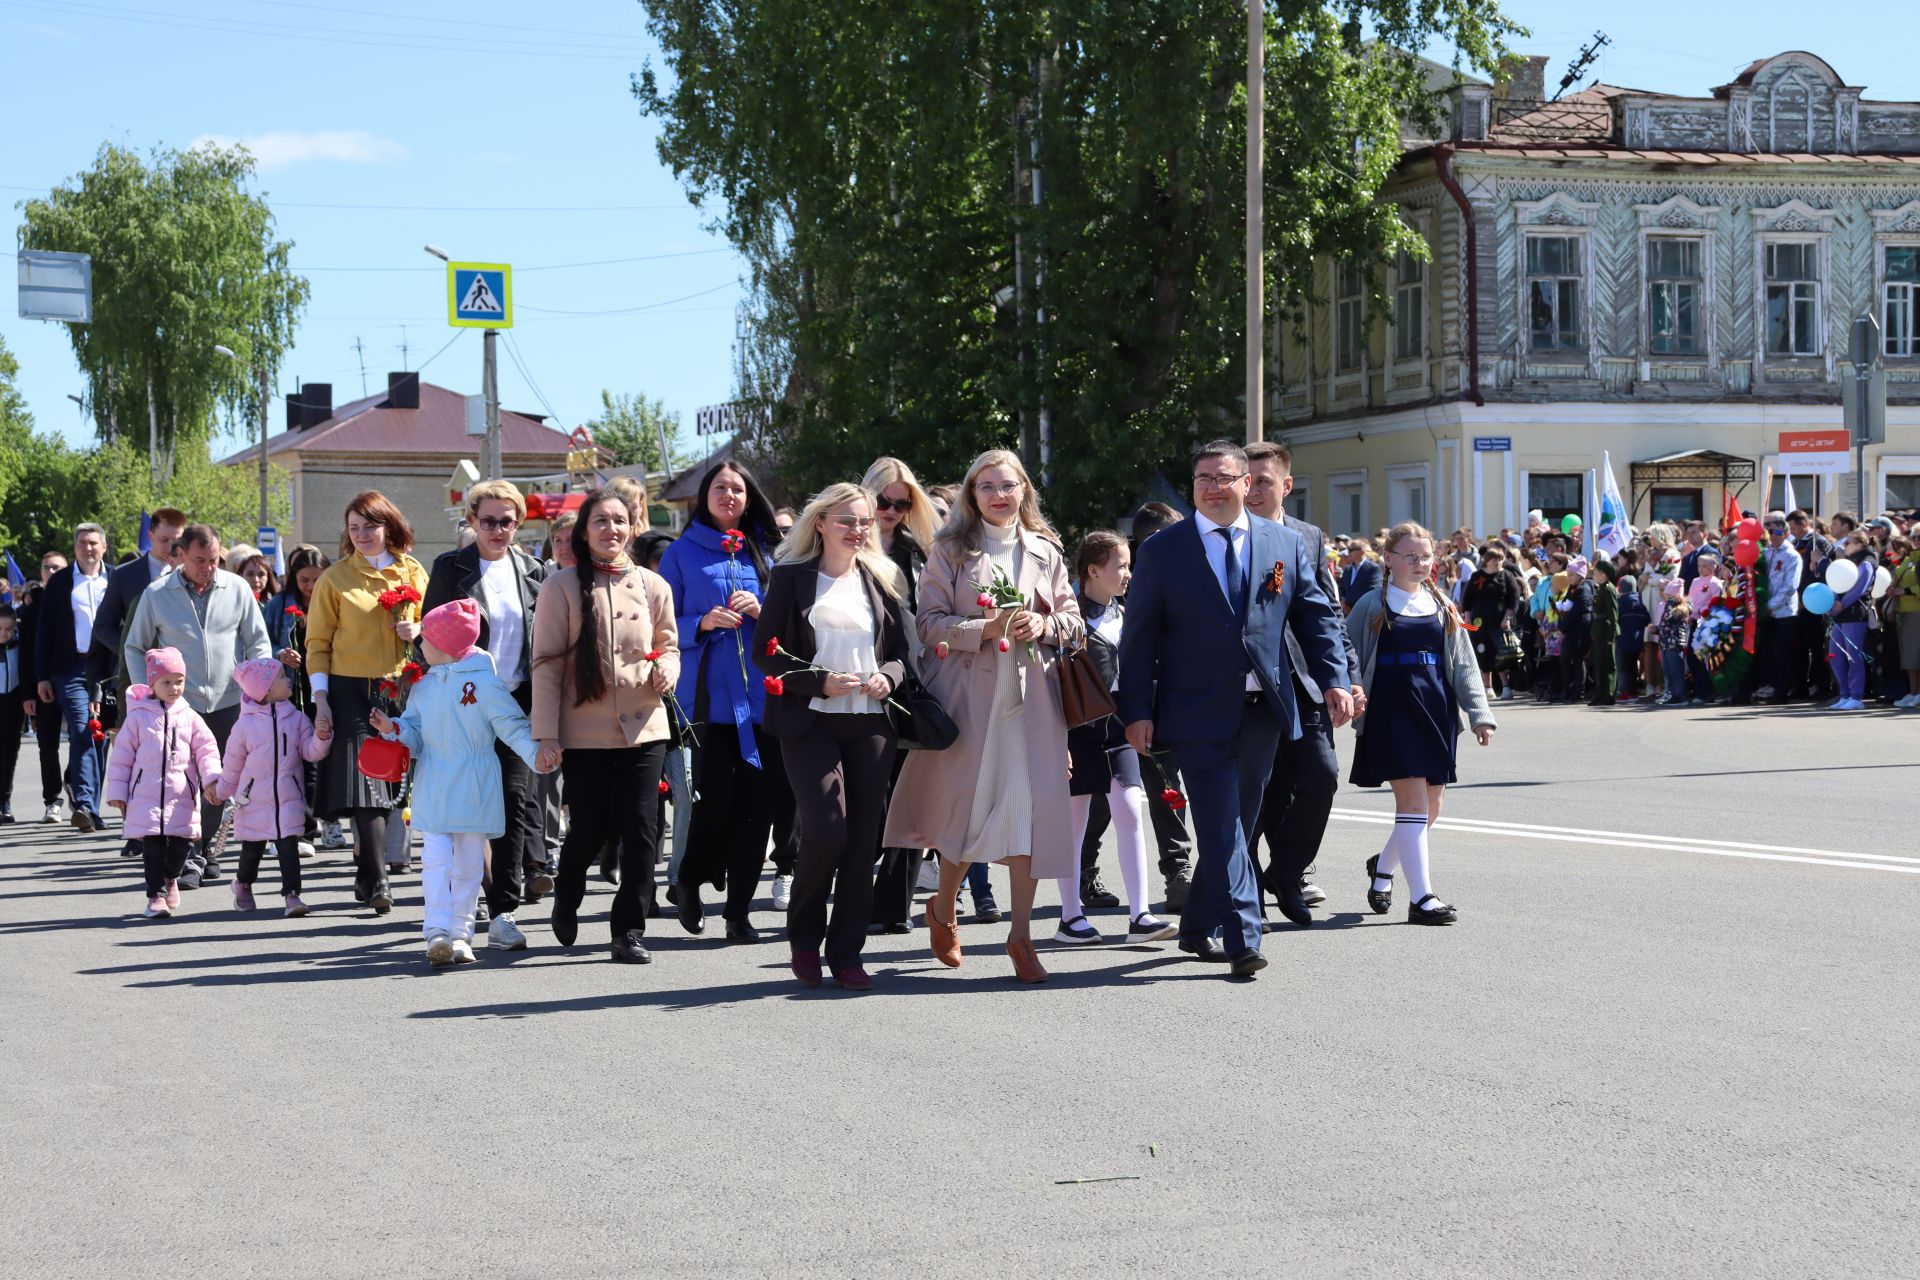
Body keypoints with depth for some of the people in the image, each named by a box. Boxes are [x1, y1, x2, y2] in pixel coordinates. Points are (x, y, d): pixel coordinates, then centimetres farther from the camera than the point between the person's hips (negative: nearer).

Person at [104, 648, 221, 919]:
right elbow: (121, 756, 4)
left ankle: (170, 879, 30)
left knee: (181, 843, 2)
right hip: (146, 796, -2)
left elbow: (206, 750, 6)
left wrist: (212, 778, -10)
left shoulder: (189, 718, 6)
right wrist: (117, 792, 2)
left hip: (182, 796, 2)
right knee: (153, 846, -6)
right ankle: (156, 893, 3)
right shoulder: (138, 717, 1)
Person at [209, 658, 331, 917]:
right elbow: (232, 763, 7)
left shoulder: (296, 718, 1)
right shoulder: (246, 724, -5)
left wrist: (321, 737, -21)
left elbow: (310, 751, -1)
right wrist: (222, 791, 14)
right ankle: (243, 885, 39)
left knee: (288, 847, -10)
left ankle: (291, 895, -9)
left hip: (288, 796, 1)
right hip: (254, 798, -1)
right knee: (252, 848, 13)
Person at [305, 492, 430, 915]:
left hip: (402, 689, 3)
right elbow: (318, 643, 3)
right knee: (365, 781, -12)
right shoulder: (335, 578, 3)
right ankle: (377, 881, -14)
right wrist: (321, 700, -6)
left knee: (392, 782, 5)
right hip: (352, 690, -3)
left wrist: (419, 633, -4)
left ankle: (367, 870, 23)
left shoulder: (413, 574, 9)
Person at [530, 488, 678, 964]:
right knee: (589, 830, 3)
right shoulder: (561, 587, -2)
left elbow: (668, 646, 19)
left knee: (640, 832, -3)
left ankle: (630, 929, 9)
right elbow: (546, 663, -3)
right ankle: (566, 899, 33)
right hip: (584, 732, -2)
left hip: (643, 727, 2)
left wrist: (666, 670, -6)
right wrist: (546, 735, -7)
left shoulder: (652, 586, 8)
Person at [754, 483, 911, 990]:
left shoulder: (884, 579, 14)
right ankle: (804, 936, 8)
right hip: (811, 721, -4)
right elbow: (767, 653, -1)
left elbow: (903, 650, 16)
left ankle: (846, 953, 7)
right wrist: (821, 681, -13)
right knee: (827, 829, -15)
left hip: (872, 724, 4)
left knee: (863, 837, 0)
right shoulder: (790, 577, 4)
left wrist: (888, 677, -6)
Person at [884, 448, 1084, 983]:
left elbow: (1071, 618, 15)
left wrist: (1045, 625, -6)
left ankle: (1021, 934, -1)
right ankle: (944, 907, 28)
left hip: (1031, 692, 2)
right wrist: (986, 628, -16)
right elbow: (930, 621, -3)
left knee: (1031, 805, -6)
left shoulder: (1045, 551, 13)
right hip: (968, 689, -2)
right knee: (967, 800, 2)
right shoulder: (950, 550, 4)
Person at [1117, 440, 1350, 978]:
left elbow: (1317, 617, 10)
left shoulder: (1286, 544, 8)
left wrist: (1334, 680, -5)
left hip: (1264, 709, 4)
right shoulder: (1162, 551, 1)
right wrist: (1137, 710, -7)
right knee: (1222, 826, -11)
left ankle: (1198, 928, 25)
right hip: (1200, 712, -4)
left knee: (1236, 824, 11)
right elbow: (1139, 637, 0)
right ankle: (1243, 939, -14)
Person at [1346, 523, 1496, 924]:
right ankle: (1421, 897, -12)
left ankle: (1383, 866, 32)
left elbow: (1463, 664, 12)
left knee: (1431, 807, 7)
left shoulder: (1442, 607, 13)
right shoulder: (1373, 606, 2)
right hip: (1392, 711, -5)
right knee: (1413, 801, -13)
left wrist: (1479, 713, 4)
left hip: (1437, 711, 5)